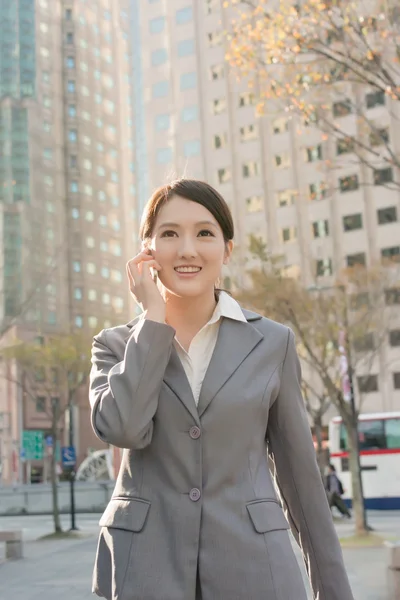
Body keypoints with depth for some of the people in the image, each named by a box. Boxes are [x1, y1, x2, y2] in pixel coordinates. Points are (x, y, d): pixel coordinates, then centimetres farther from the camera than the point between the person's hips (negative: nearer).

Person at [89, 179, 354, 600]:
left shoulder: (272, 342, 1)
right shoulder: (116, 344, 2)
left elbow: (299, 471, 5)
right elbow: (122, 428, -18)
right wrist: (154, 316, -10)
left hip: (251, 564, 0)